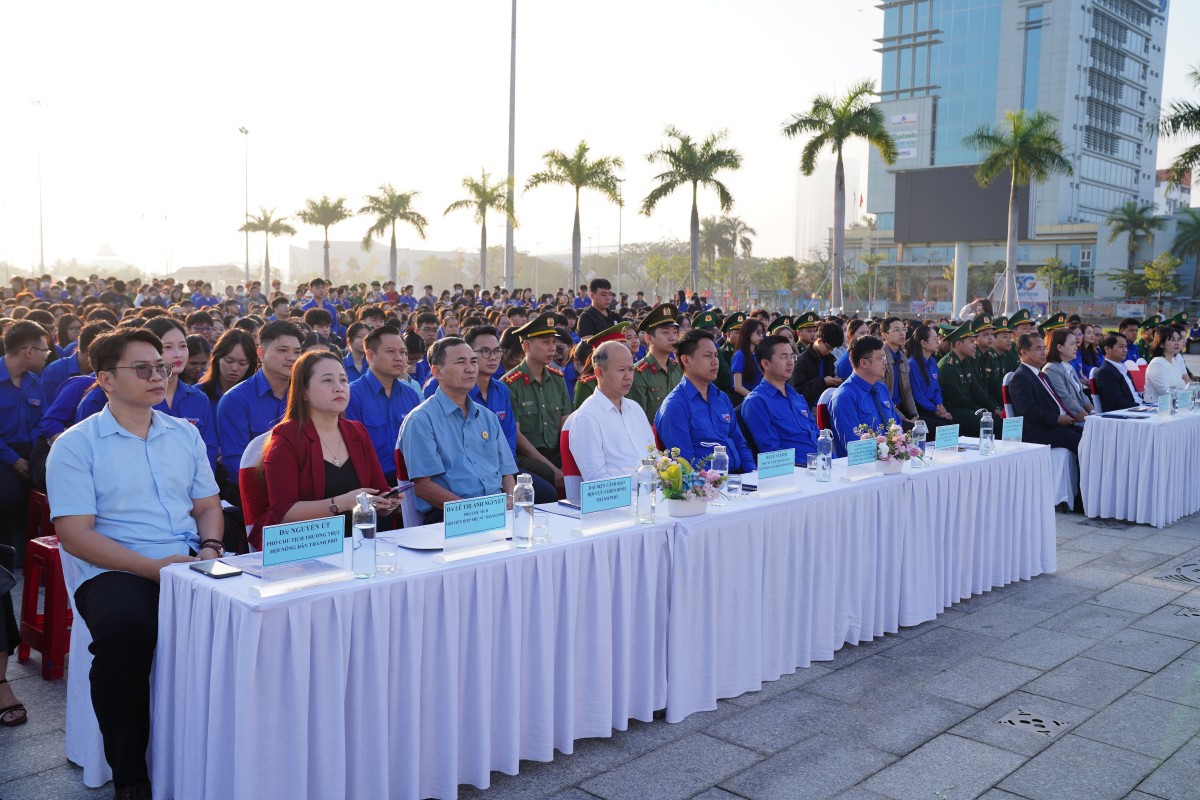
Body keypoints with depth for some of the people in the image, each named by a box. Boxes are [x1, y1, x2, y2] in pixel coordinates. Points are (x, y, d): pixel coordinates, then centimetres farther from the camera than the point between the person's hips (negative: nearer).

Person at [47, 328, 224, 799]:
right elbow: (74, 534, -6)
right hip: (115, 571, -4)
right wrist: (152, 567, -16)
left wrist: (210, 548, -3)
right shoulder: (75, 445, 2)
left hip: (189, 564, 4)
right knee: (125, 628, -36)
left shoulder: (185, 434, 17)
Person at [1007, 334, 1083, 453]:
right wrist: (1058, 418, -15)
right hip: (1039, 433, -9)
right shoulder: (1020, 377, -8)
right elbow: (1029, 411, -17)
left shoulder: (1042, 376, 24)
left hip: (1058, 425, 9)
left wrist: (1066, 417, 5)